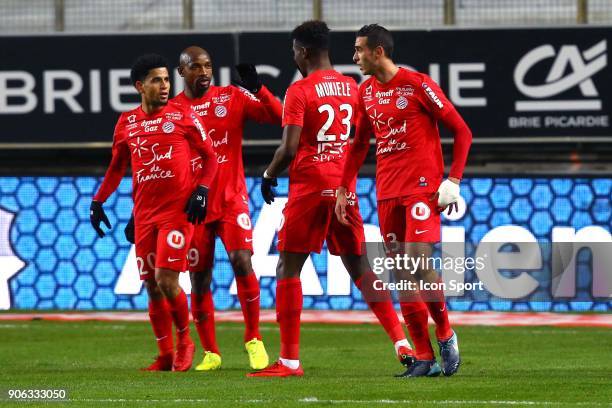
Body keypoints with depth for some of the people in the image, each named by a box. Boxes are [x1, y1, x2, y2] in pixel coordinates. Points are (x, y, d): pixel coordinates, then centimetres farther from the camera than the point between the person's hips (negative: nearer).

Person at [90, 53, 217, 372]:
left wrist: (201, 190, -9)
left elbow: (209, 155, 4)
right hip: (144, 213, 4)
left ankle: (184, 341, 9)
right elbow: (117, 167, 20)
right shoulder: (126, 123, 9)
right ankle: (166, 356, 14)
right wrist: (98, 201, 13)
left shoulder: (182, 116, -2)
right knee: (152, 287, 4)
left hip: (178, 210, -4)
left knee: (166, 280, -14)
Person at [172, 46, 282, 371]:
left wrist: (256, 88, -21)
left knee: (241, 260, -18)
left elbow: (278, 117, -7)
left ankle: (253, 340, -5)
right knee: (199, 277, 3)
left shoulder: (232, 98, 1)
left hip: (231, 198, -1)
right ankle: (210, 353, 15)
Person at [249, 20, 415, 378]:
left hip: (309, 187, -6)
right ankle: (402, 342, 6)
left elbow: (289, 149, -15)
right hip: (345, 187, 6)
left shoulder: (299, 91, -10)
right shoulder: (352, 88, 9)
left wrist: (269, 176, 1)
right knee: (359, 266, 14)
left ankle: (290, 360, -3)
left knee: (289, 267, 1)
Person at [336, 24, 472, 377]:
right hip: (387, 192, 7)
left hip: (422, 186, -6)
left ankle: (446, 336, 1)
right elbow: (360, 144, 23)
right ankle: (425, 358, 5)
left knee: (418, 262, -19)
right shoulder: (366, 92, 11)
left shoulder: (418, 85, -8)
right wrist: (344, 189, 17)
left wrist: (453, 182, -11)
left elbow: (462, 131, -5)